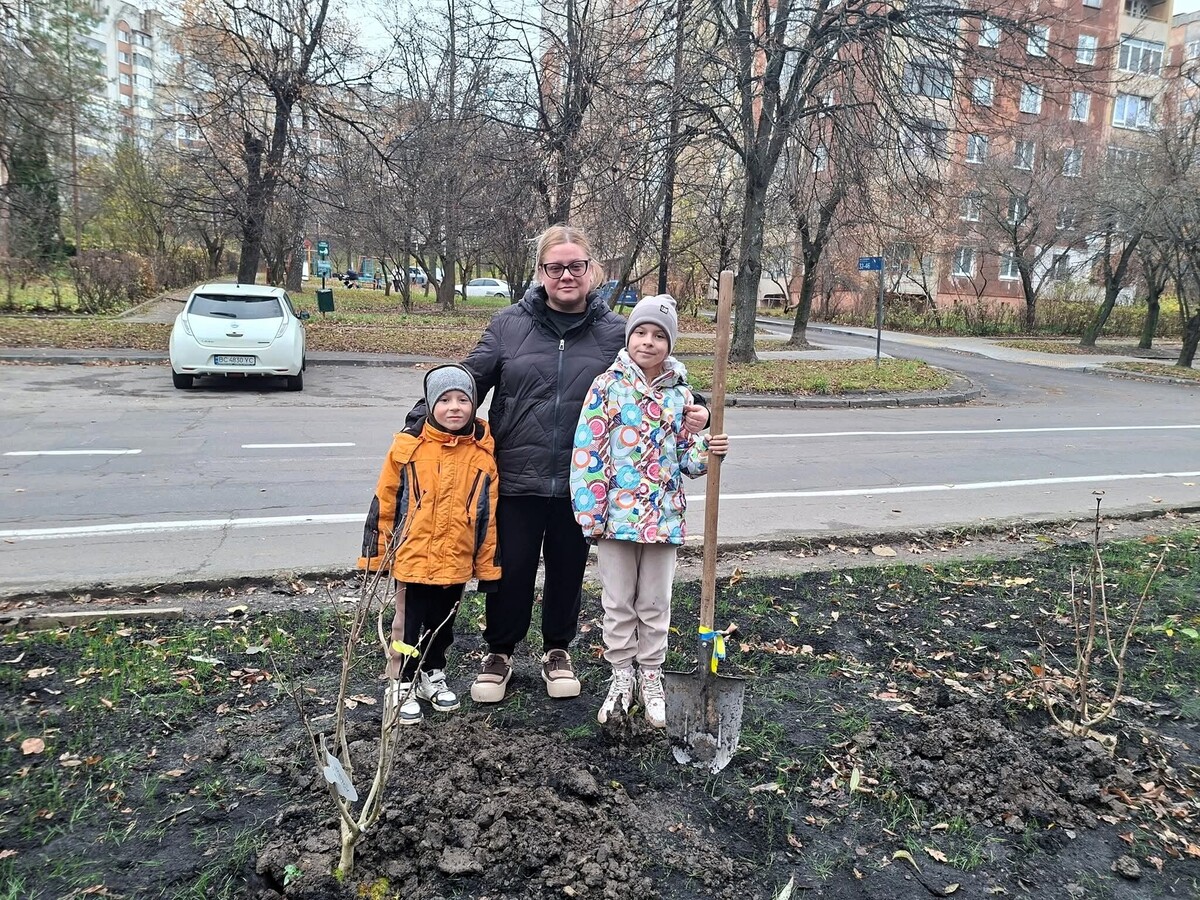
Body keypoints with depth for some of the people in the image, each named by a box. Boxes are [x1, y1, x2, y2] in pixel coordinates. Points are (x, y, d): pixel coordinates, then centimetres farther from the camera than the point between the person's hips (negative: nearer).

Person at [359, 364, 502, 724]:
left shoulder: (483, 453, -4)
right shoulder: (408, 446, -9)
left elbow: (489, 515, 2)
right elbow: (384, 503, -3)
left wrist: (489, 566, 4)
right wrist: (375, 554, 0)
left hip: (457, 563, 3)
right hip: (412, 559, -2)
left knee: (442, 625, 19)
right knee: (409, 626, 9)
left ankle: (433, 675, 40)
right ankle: (402, 685, 28)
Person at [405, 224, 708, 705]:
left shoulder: (616, 332, 2)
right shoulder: (508, 325, 0)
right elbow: (466, 381, 1)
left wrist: (691, 413, -12)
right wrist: (422, 421, -8)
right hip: (516, 479, 0)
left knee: (568, 569, 16)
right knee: (510, 570, 10)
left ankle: (558, 650, 39)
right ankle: (499, 651, 33)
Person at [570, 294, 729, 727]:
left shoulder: (680, 394, 4)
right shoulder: (608, 385, -5)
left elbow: (686, 456, 9)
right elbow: (588, 449, -7)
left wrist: (708, 451, -14)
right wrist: (590, 511, -11)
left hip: (663, 516, 2)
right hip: (616, 514, -2)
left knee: (655, 604, 14)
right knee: (618, 603, 11)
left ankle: (651, 679, 30)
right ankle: (621, 677, 28)